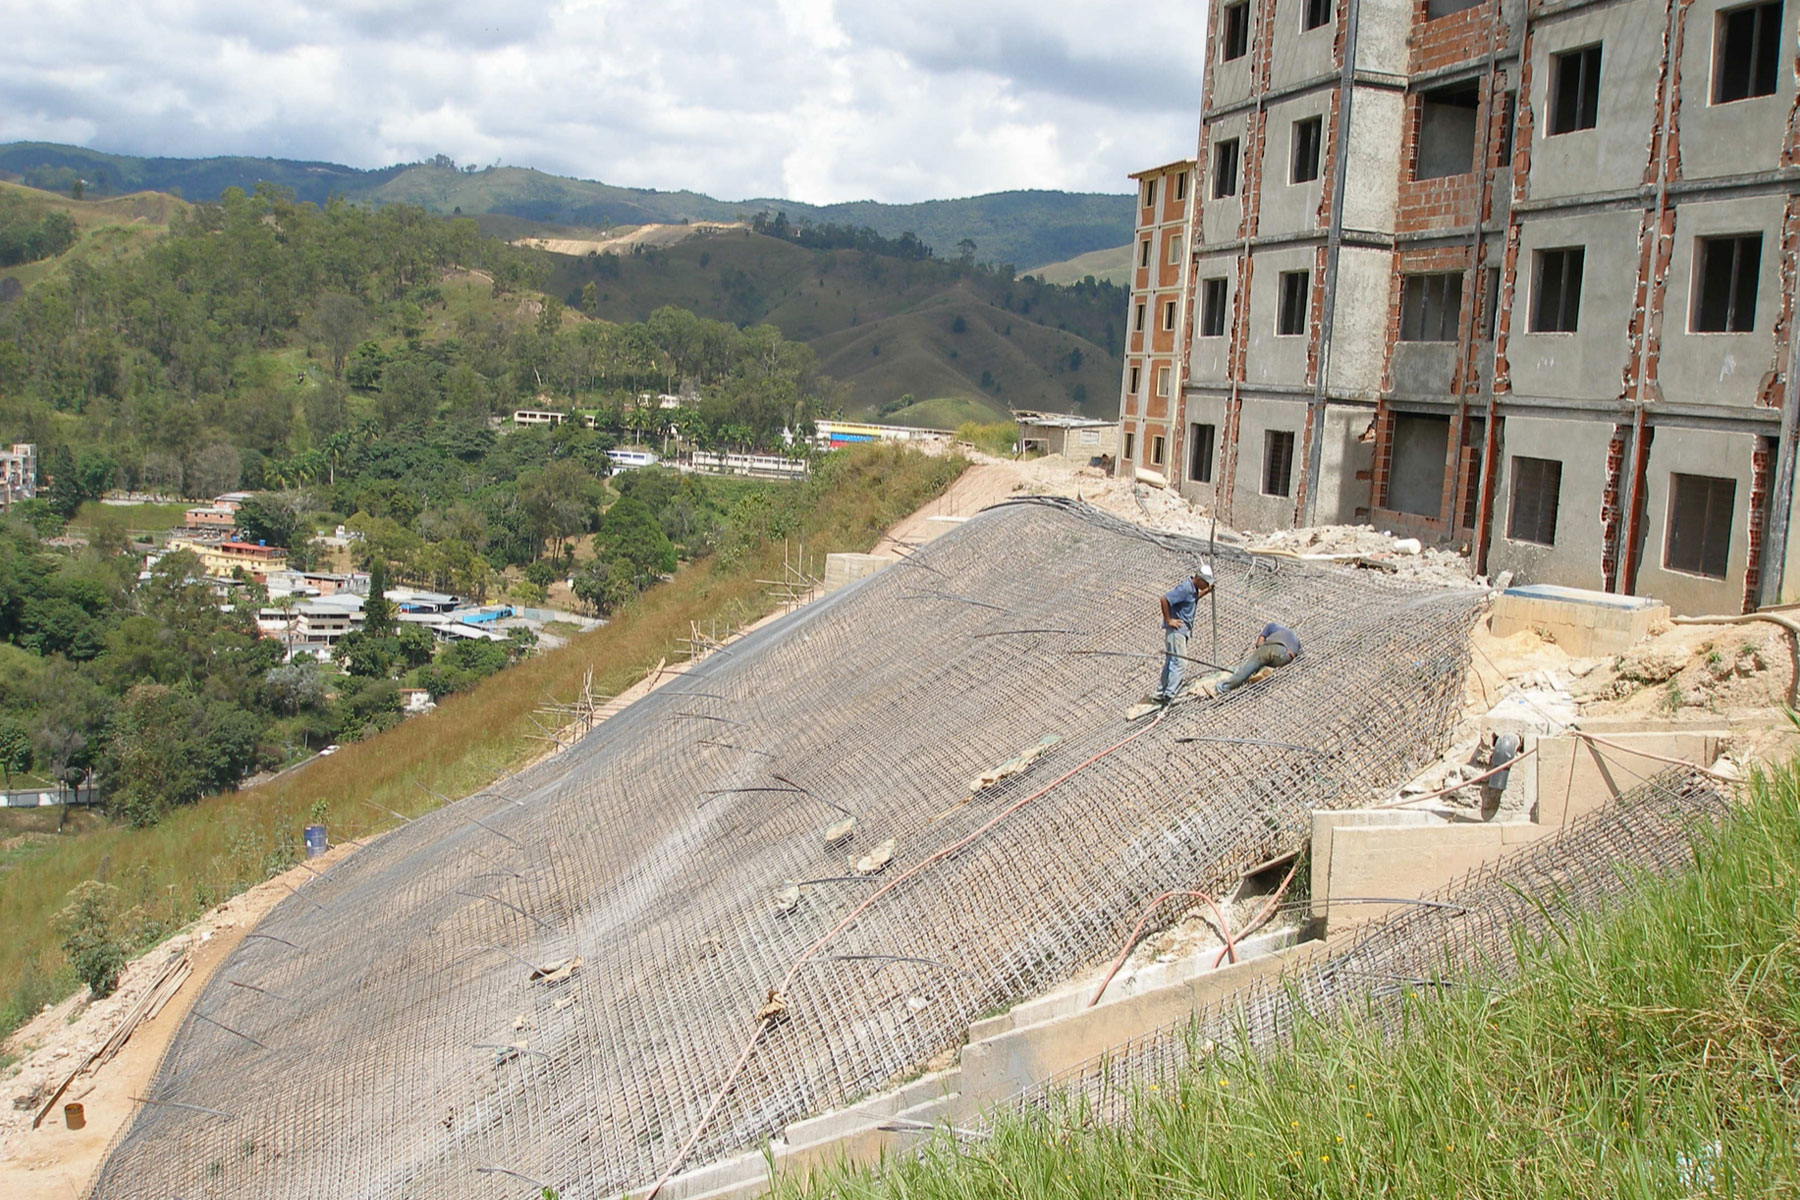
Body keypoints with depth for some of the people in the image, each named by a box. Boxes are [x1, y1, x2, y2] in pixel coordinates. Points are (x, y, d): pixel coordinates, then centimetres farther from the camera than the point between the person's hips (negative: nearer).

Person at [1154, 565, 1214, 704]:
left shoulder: (1193, 588, 10)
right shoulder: (1184, 588, -20)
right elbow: (1164, 600, -26)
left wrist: (1206, 591, 16)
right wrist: (1168, 620, -19)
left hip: (1184, 629, 10)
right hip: (1175, 629, -10)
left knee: (1170, 662, 13)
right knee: (1178, 661, -12)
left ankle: (1160, 694, 20)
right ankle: (1169, 694, -13)